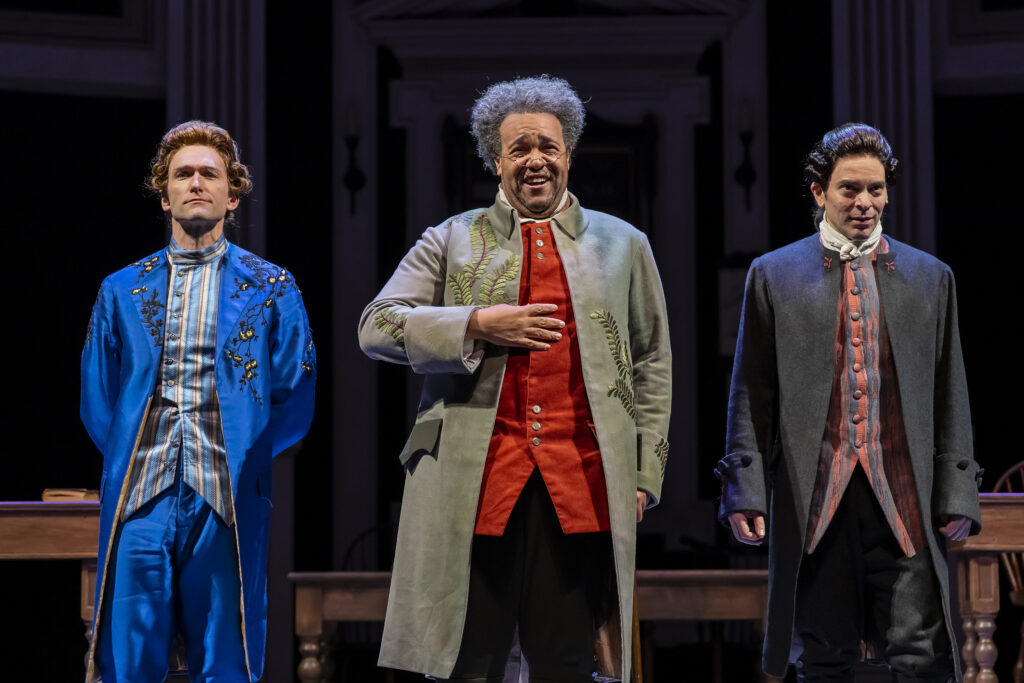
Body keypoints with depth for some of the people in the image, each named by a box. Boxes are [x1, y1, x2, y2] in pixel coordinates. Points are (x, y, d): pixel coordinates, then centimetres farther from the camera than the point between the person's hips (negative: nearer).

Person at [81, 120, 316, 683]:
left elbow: (294, 402, 8)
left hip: (227, 504, -1)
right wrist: (137, 464, 9)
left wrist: (242, 460, 6)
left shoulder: (270, 289, 10)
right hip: (140, 505, 1)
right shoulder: (121, 293, 15)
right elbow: (96, 403, 17)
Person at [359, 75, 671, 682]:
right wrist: (478, 325, -8)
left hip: (584, 489, 1)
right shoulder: (451, 242, 12)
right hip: (474, 488, -1)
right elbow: (375, 327, 4)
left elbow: (652, 364, 16)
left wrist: (645, 473, 7)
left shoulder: (623, 245, 16)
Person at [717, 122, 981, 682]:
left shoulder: (930, 278, 12)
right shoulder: (773, 275, 8)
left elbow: (949, 397, 11)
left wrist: (957, 494, 4)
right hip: (814, 499, 0)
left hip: (904, 498, 1)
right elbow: (751, 396, 6)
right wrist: (744, 489, -1)